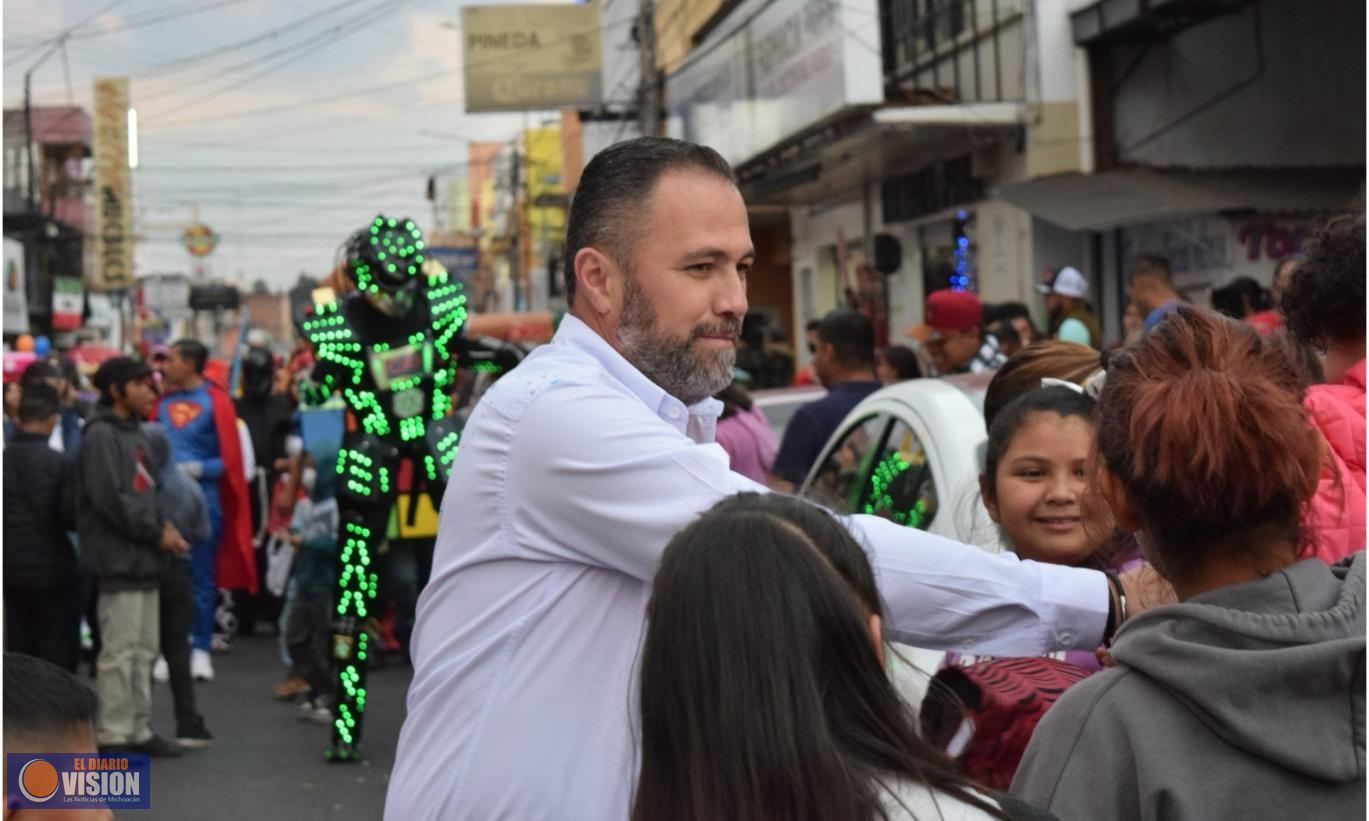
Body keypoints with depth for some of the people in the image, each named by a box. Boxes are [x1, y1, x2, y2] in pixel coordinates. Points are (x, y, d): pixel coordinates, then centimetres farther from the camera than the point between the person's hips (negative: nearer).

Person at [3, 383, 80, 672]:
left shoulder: (5, 459, -3)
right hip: (54, 572, -4)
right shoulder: (58, 463, -15)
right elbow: (72, 516, -14)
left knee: (19, 657, 12)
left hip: (12, 572, 4)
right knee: (58, 658, 3)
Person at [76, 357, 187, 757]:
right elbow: (110, 498, -20)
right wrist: (156, 531, -13)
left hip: (142, 558, 10)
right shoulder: (101, 435, -13)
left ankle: (139, 729, 20)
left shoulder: (132, 432, 17)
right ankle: (114, 735, 0)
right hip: (119, 558, -10)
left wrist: (163, 524, 3)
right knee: (120, 651, -6)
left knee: (144, 650, 13)